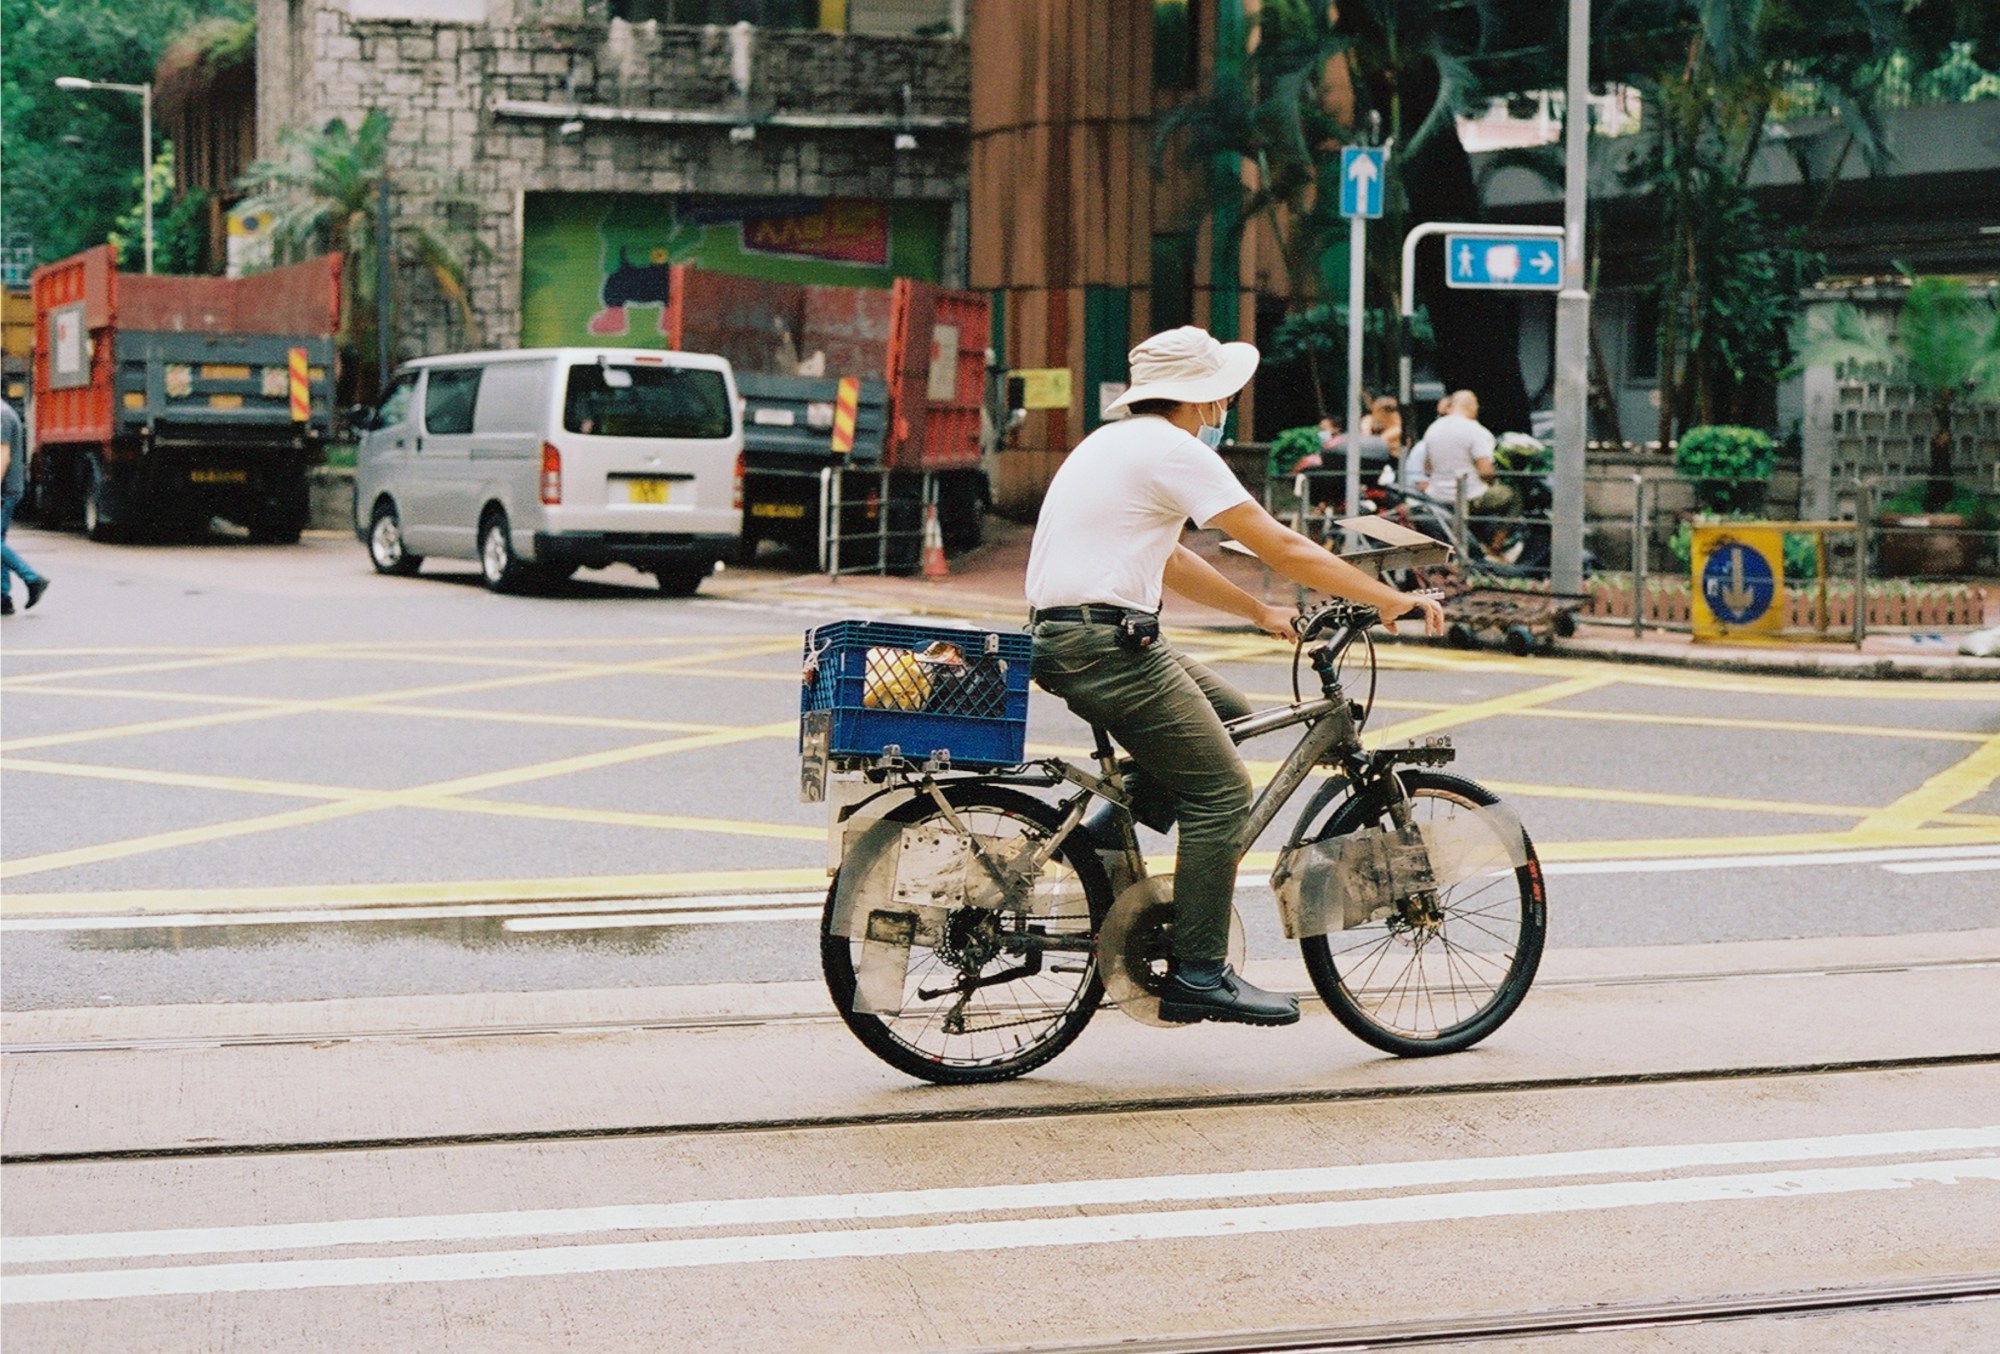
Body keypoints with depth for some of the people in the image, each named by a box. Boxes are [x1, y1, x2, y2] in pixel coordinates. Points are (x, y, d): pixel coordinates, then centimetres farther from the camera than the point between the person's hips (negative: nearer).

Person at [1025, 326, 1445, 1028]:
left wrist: (1258, 611, 32)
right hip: (1106, 644, -10)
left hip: (1064, 634, 10)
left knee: (1229, 713, 20)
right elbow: (1285, 550, -10)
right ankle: (1197, 977, -5)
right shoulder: (1173, 451, -10)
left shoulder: (1120, 443, 20)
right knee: (1222, 791, -6)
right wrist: (1390, 599, -3)